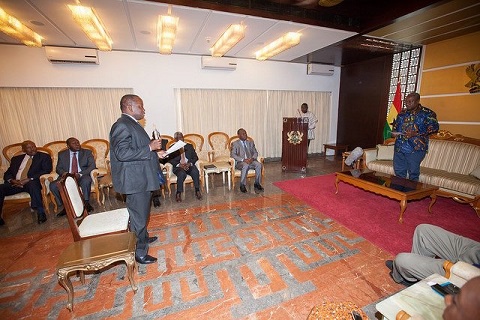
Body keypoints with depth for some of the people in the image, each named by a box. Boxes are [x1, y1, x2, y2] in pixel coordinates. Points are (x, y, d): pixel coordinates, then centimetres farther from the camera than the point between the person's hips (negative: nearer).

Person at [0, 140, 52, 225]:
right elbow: (7, 173, 17)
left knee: (33, 185, -37)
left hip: (32, 182, -5)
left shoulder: (44, 157, 9)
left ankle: (40, 213, -37)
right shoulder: (16, 159, 22)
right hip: (15, 183, 5)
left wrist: (29, 179, -15)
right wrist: (12, 180, -7)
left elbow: (46, 170, -5)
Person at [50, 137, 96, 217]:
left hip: (82, 177, -3)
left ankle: (86, 203, -17)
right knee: (53, 186, -23)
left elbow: (92, 166, -3)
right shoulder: (62, 154, 16)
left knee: (86, 180, -37)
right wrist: (63, 173, -13)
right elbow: (58, 168, 13)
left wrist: (80, 174, -20)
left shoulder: (87, 152, 8)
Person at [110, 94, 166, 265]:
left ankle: (143, 237, 45)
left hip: (141, 179, 11)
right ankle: (139, 252, 19)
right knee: (138, 216, 2)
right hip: (135, 181, -10)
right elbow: (122, 153, -28)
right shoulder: (122, 125, -18)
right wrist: (149, 148, -25)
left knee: (142, 213, 25)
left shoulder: (132, 124, 14)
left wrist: (155, 153, 10)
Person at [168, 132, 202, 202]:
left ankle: (197, 191, -18)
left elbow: (195, 157, 10)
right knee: (182, 174, -36)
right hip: (178, 167, -2)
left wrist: (189, 163, -11)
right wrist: (179, 165, -17)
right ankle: (178, 193, -19)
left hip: (189, 165, 2)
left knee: (195, 172, -32)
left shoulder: (189, 146, 17)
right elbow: (170, 160, 0)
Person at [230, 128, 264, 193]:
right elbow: (232, 154, -6)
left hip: (251, 161, 4)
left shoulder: (251, 143, 21)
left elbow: (255, 152, 14)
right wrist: (243, 160, -19)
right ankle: (242, 185, -24)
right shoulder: (235, 143, 7)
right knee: (245, 165, -38)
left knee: (258, 164, -28)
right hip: (240, 162, -4)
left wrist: (252, 158, -11)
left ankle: (257, 184, -16)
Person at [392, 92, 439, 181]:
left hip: (415, 148, -5)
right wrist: (394, 132, 3)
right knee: (399, 172, 12)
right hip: (399, 147, 5)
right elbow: (396, 126, 25)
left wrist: (416, 133, -20)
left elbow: (434, 127, -9)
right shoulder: (402, 113, 14)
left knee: (413, 172, 1)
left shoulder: (427, 113, -2)